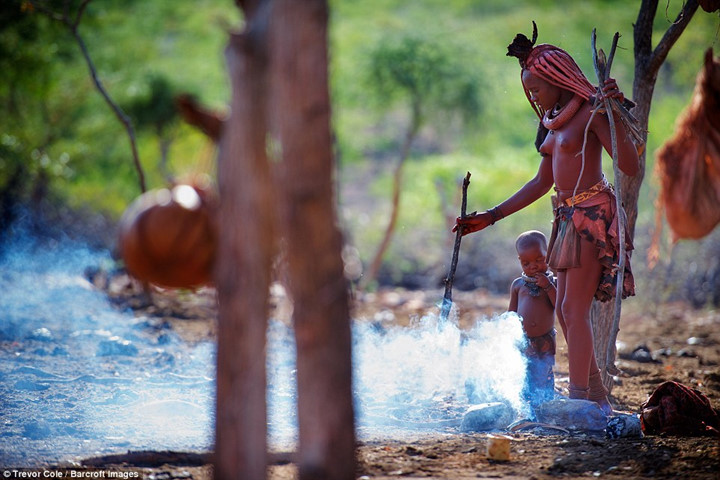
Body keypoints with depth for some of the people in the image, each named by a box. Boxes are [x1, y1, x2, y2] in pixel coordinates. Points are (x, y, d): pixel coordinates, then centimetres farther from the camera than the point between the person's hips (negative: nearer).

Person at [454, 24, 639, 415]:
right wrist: (490, 217, 21)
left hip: (591, 213, -9)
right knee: (564, 310, 9)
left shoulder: (590, 112, -10)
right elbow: (542, 182, 21)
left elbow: (630, 166, -17)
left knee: (574, 308, -11)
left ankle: (579, 399, -9)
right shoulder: (554, 121, 15)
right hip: (567, 216, 9)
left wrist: (613, 114, -29)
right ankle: (597, 395, 16)